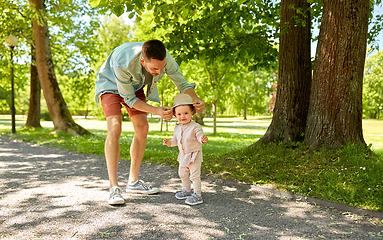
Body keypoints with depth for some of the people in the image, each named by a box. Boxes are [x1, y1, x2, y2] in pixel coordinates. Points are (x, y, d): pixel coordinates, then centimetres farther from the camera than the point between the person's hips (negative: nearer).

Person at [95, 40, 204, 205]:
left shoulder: (165, 58, -31)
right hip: (111, 85, -5)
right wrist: (157, 111, -40)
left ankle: (133, 182, 8)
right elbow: (129, 99, -29)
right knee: (114, 129, -23)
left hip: (134, 86, 5)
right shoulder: (122, 63, -43)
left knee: (142, 128, -3)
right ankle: (113, 187, -20)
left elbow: (181, 83, -17)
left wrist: (195, 100, -37)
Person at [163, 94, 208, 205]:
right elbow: (176, 140, 15)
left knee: (195, 175, -6)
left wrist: (203, 139, -47)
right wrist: (169, 142, -4)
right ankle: (187, 190, 39)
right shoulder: (177, 128, 5)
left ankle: (197, 195, 3)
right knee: (182, 174, 20)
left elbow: (200, 136, -24)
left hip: (194, 155, -8)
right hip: (183, 155, 8)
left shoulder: (195, 127, -17)